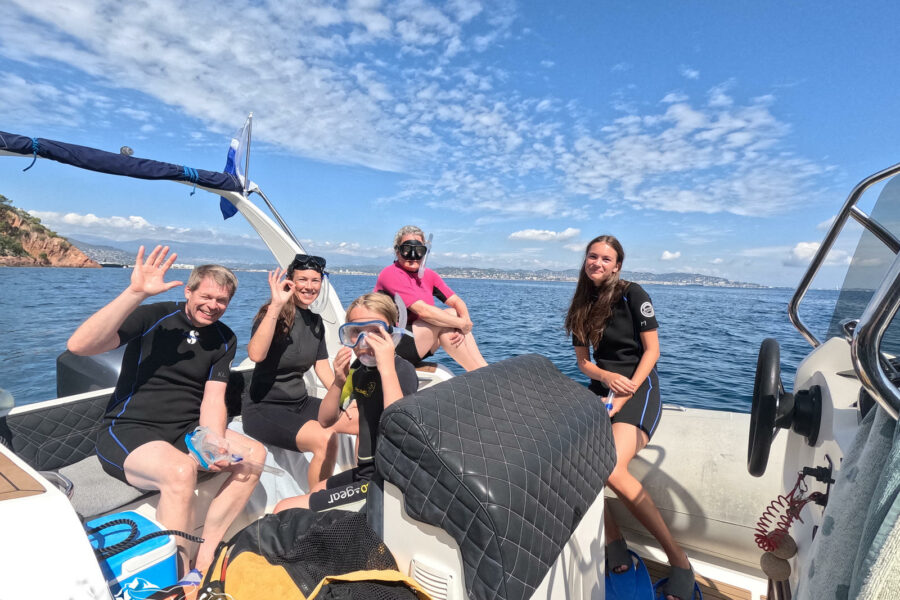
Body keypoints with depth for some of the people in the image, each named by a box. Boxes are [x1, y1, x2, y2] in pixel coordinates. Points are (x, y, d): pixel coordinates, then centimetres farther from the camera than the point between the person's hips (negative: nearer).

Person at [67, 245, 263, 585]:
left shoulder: (224, 339, 3)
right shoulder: (154, 317, -9)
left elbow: (213, 401, -3)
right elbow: (79, 346, -23)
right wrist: (135, 293, -32)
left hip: (187, 431, 5)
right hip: (128, 431, -5)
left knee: (254, 454, -16)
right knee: (181, 470, -34)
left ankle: (201, 567, -10)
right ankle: (176, 581, -13)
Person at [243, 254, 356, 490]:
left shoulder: (316, 322, 7)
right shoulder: (274, 314, -13)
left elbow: (323, 369, 8)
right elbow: (256, 354, -31)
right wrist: (276, 305, -32)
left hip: (300, 403, 7)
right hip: (264, 408, -7)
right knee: (325, 439, -31)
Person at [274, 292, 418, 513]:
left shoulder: (403, 370, -23)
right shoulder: (358, 369, 2)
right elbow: (325, 421, 4)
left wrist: (387, 368, -39)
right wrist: (338, 381, -14)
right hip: (365, 472, 9)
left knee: (284, 511, -5)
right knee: (316, 491, 35)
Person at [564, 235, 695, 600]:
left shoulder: (632, 295, -3)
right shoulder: (582, 306, 12)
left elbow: (652, 350, -5)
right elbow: (583, 361, 12)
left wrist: (627, 393, -15)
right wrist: (607, 378, -10)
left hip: (639, 387, -5)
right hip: (601, 388, 5)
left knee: (611, 469, -28)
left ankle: (677, 557, -10)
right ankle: (614, 544, -6)